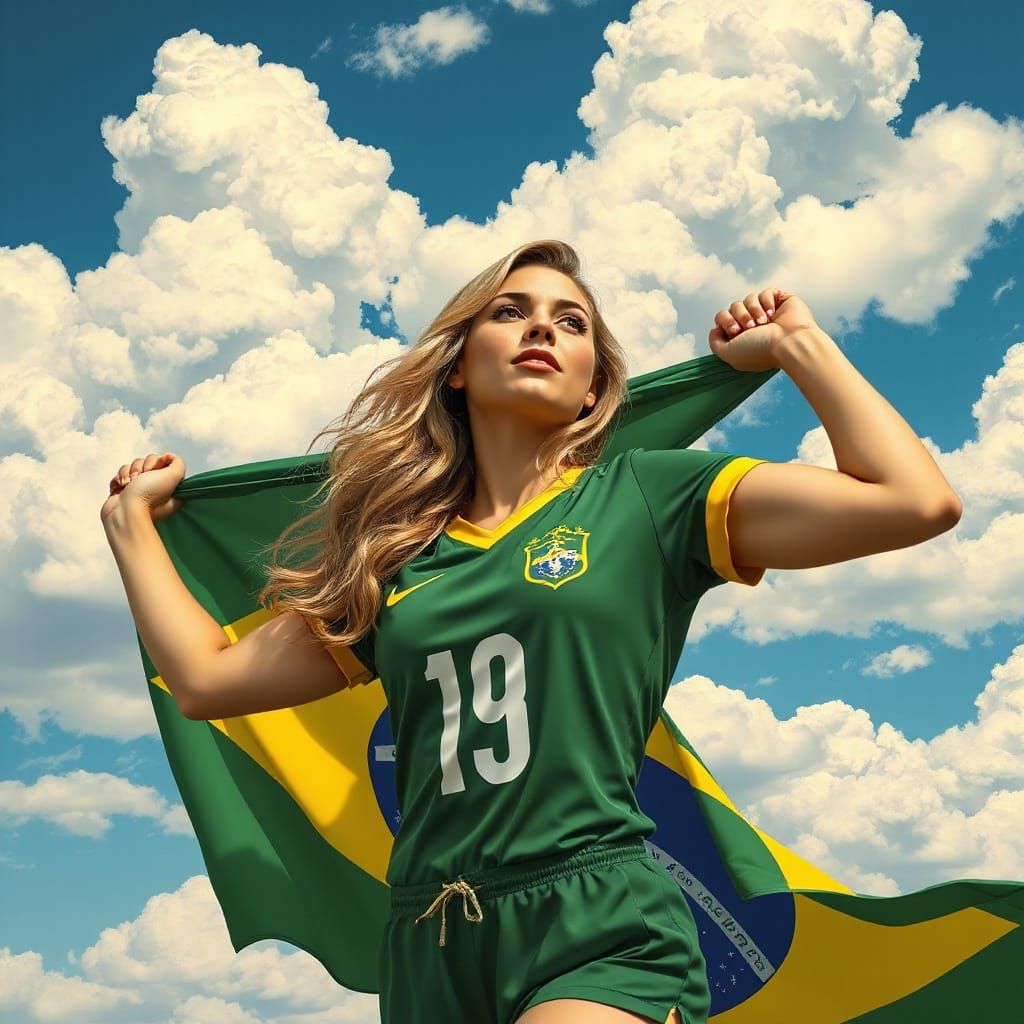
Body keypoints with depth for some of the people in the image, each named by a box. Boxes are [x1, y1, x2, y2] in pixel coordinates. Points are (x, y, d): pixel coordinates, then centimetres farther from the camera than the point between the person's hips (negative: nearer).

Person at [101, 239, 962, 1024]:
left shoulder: (648, 497, 5)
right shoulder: (398, 556, 15)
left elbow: (918, 501, -2)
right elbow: (206, 679, 19)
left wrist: (796, 344, 6)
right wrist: (132, 518, 27)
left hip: (601, 933, -4)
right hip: (430, 952, 5)